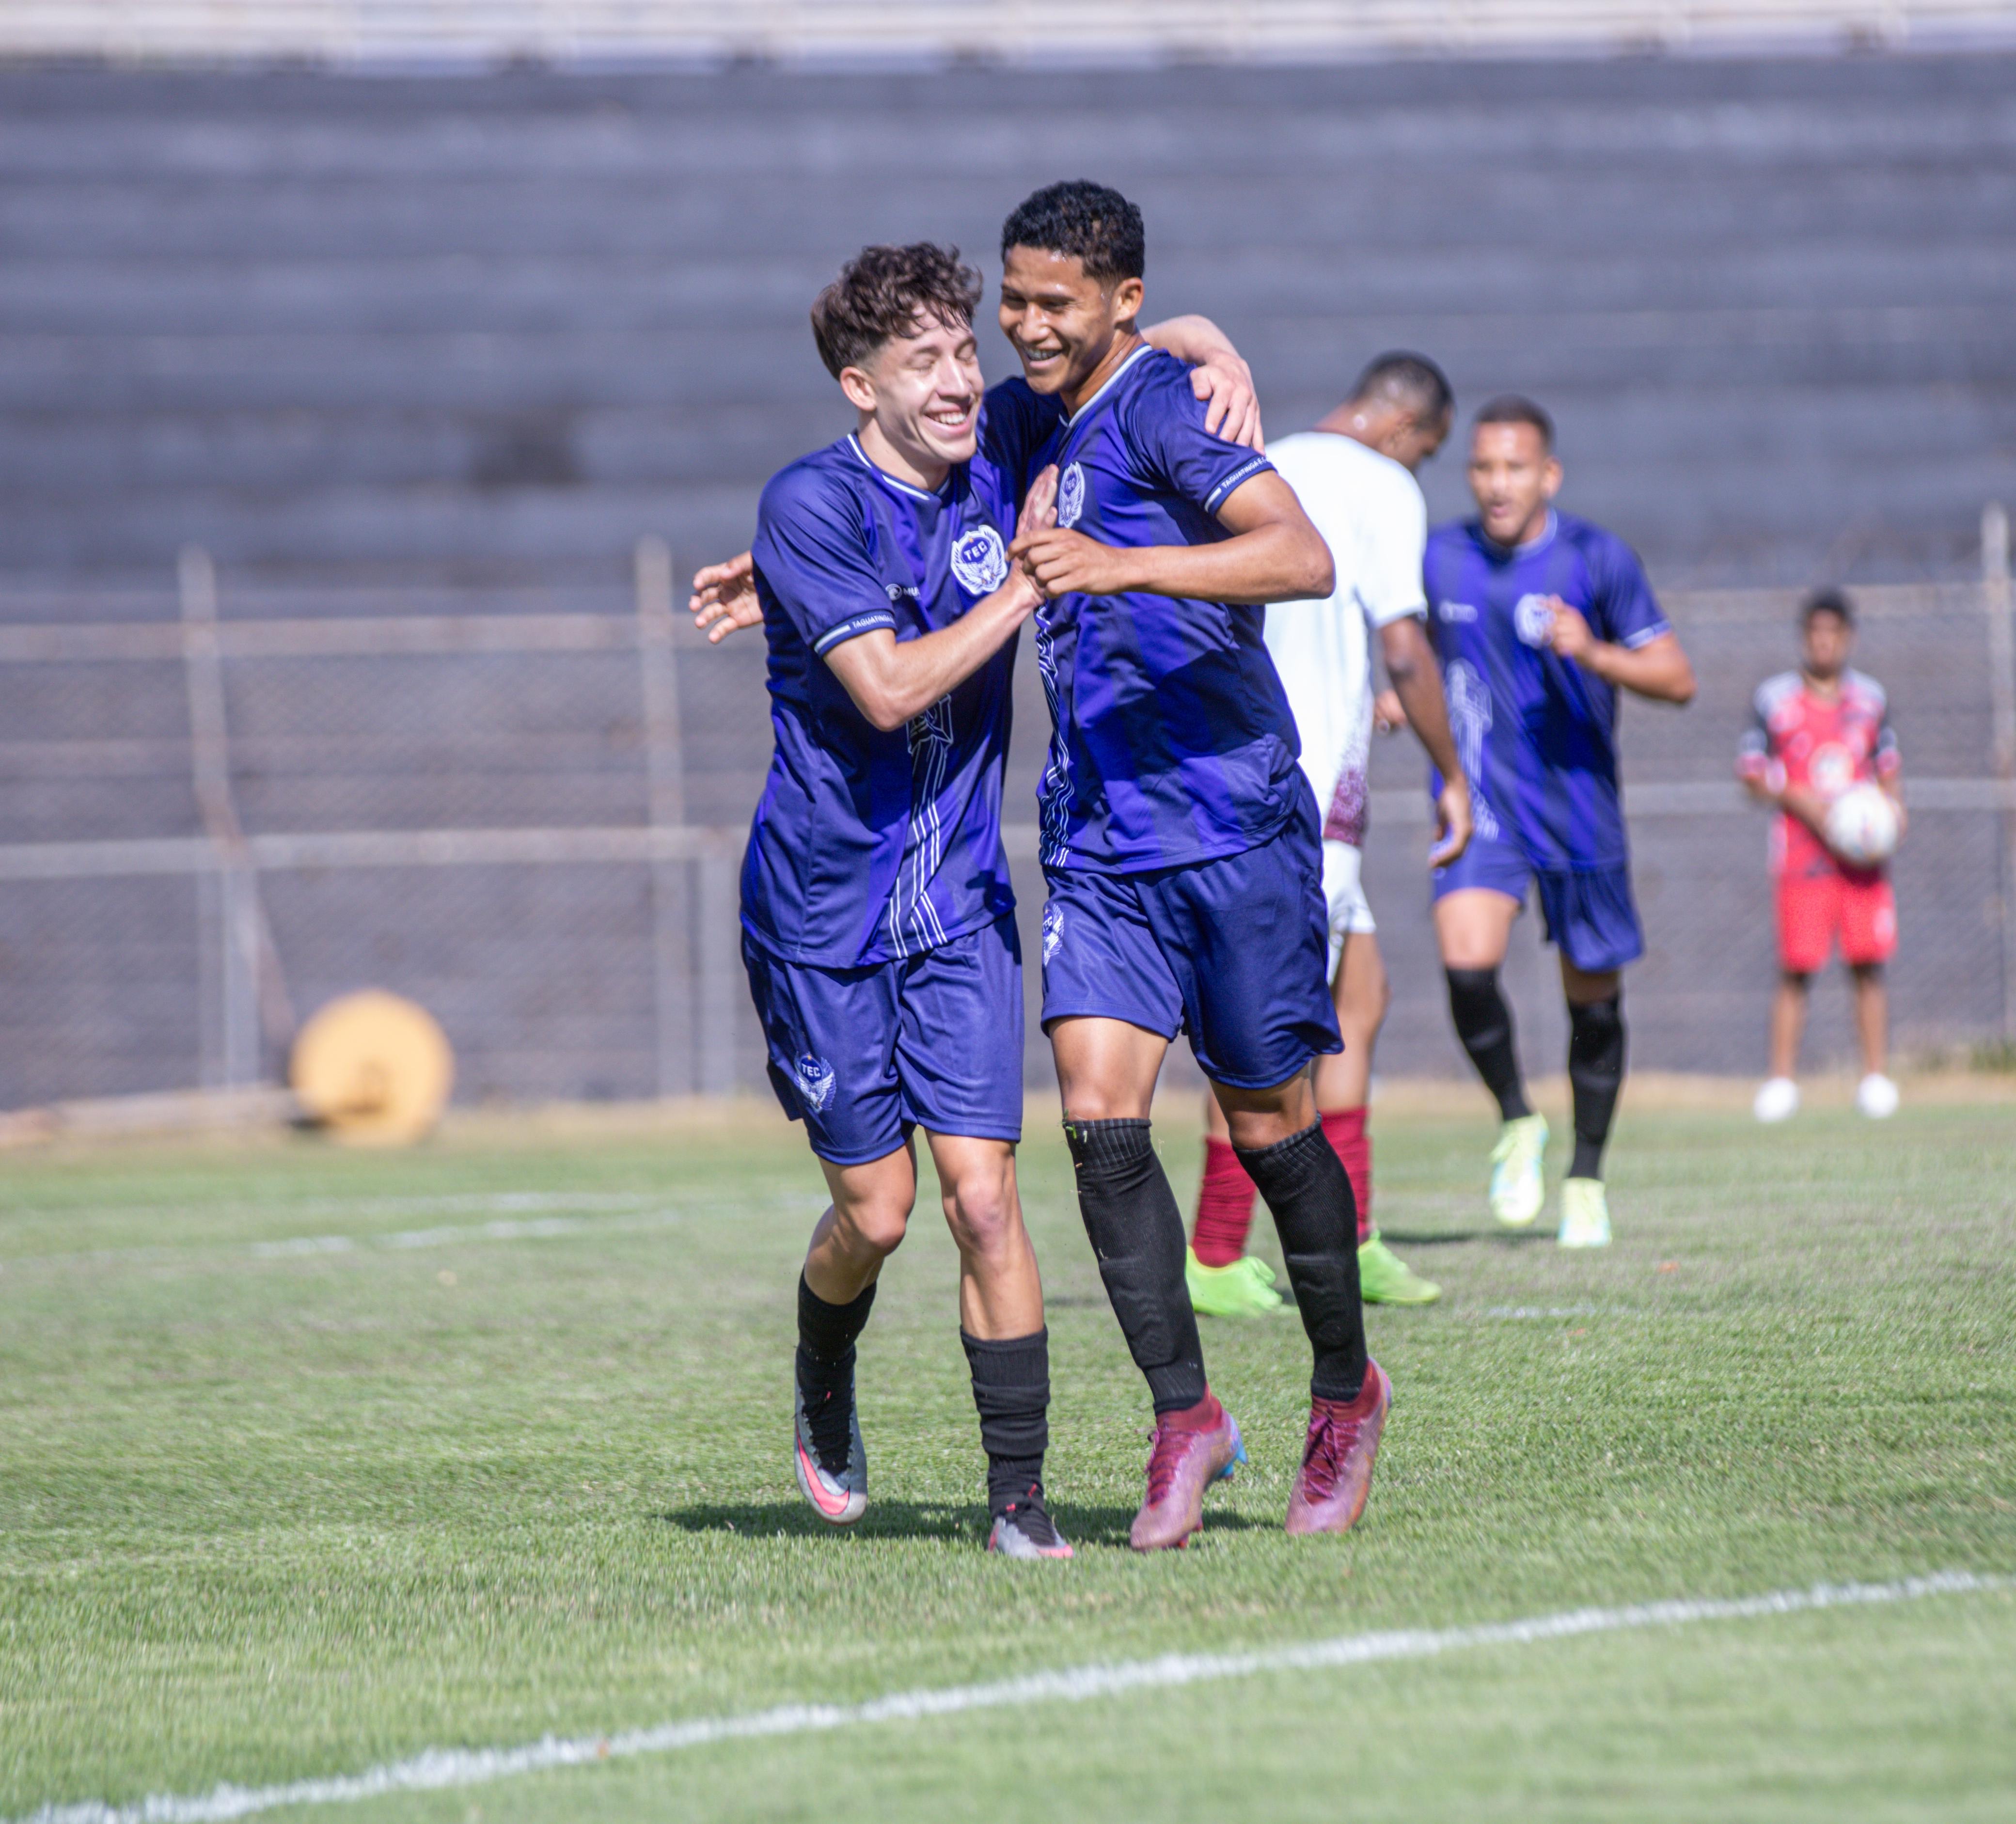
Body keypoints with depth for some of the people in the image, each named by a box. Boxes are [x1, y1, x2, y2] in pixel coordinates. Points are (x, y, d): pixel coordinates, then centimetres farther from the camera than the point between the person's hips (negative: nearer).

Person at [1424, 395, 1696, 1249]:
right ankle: (1516, 1124, 3)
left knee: (1593, 999, 8)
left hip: (1579, 809, 0)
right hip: (1481, 804, 1)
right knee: (1467, 963, -23)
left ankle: (1586, 1178, 28)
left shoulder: (1598, 560, -8)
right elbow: (1422, 647, 19)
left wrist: (1594, 654, -25)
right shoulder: (1440, 559, 0)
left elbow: (1677, 679, -8)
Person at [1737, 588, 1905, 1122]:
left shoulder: (1870, 697, 12)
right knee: (1796, 969, -7)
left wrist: (1894, 806, 1)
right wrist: (1801, 800, -12)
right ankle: (1782, 1079, -1)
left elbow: (1888, 763, 21)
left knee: (1868, 966, -1)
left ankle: (1875, 1078, 4)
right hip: (1803, 852, -3)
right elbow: (1751, 771, 3)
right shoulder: (1775, 698, 2)